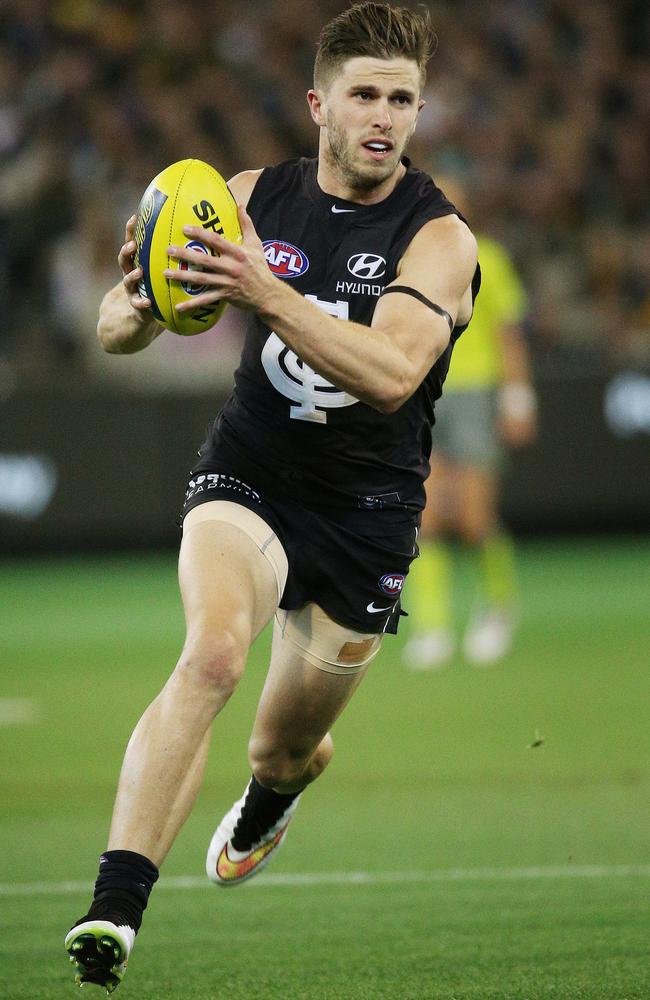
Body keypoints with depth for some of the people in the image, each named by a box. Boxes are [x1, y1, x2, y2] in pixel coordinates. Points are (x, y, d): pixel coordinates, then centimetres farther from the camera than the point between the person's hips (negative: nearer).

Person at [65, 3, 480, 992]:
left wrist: (265, 291, -44)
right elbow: (116, 329, 2)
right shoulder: (253, 198, -3)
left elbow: (391, 373, -32)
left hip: (366, 513, 0)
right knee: (213, 651, -30)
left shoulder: (439, 238, -13)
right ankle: (112, 911, -36)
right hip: (248, 477, 0)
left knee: (288, 748, 14)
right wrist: (136, 307, -24)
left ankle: (264, 803, 55)